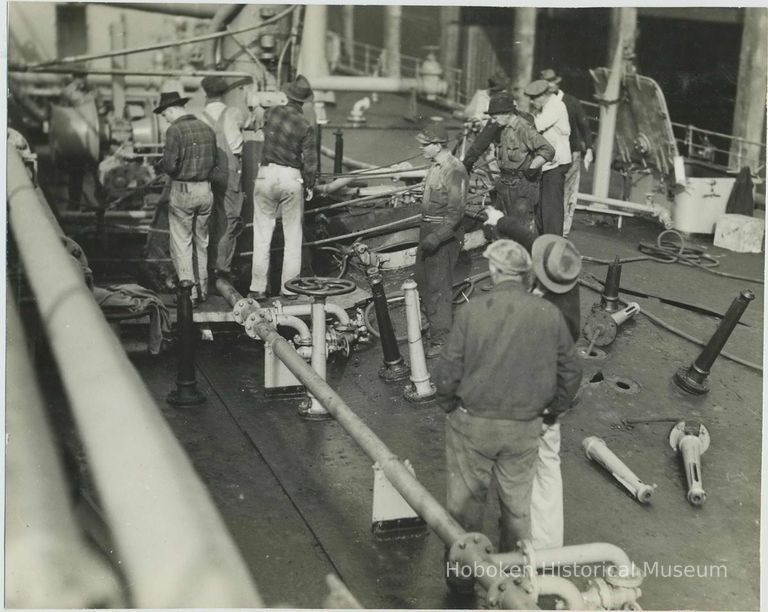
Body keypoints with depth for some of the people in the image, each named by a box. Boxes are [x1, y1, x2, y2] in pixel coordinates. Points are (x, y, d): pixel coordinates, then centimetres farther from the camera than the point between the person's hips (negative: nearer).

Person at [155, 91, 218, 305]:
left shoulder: (175, 130, -13)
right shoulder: (207, 129, 7)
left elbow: (170, 165, -17)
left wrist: (161, 163, 3)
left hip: (182, 191, -6)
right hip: (205, 191, 6)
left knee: (181, 243, 2)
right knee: (202, 242, 16)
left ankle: (188, 286, -12)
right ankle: (202, 289, 23)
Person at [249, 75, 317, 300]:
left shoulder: (272, 112, -1)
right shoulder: (305, 126, -9)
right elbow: (310, 162, -8)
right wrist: (309, 186, 6)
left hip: (266, 174, 2)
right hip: (292, 179, -2)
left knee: (262, 235, 7)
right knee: (293, 237, 9)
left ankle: (258, 287, 9)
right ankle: (289, 287, 12)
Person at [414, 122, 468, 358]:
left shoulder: (455, 171, -18)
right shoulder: (435, 167, 11)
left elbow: (455, 212, -22)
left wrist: (437, 237, -28)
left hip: (445, 234, -10)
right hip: (428, 230, 10)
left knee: (439, 285, -6)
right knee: (422, 279, 17)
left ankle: (441, 338, 3)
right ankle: (434, 323, 33)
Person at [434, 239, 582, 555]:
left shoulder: (472, 311, -15)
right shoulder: (550, 315, -6)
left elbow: (447, 372, -13)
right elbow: (571, 372, 2)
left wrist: (450, 406, 5)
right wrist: (551, 410, 16)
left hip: (472, 423, -2)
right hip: (525, 428, 2)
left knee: (466, 498, 14)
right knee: (517, 499, 20)